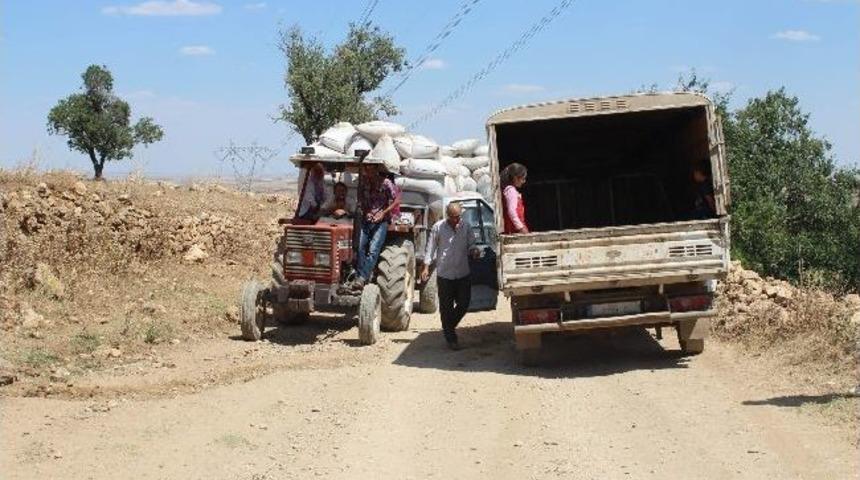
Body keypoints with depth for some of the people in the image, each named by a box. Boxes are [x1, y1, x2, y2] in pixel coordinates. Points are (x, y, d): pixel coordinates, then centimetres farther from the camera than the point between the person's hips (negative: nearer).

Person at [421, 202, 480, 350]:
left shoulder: (465, 227, 1)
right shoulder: (438, 227, -5)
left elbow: (471, 244, 10)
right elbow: (431, 248, 0)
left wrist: (473, 250, -13)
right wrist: (426, 267, -4)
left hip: (463, 273, 3)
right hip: (444, 274, -3)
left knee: (464, 303, 6)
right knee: (446, 307, 2)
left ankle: (449, 327, 32)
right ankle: (451, 338, 12)